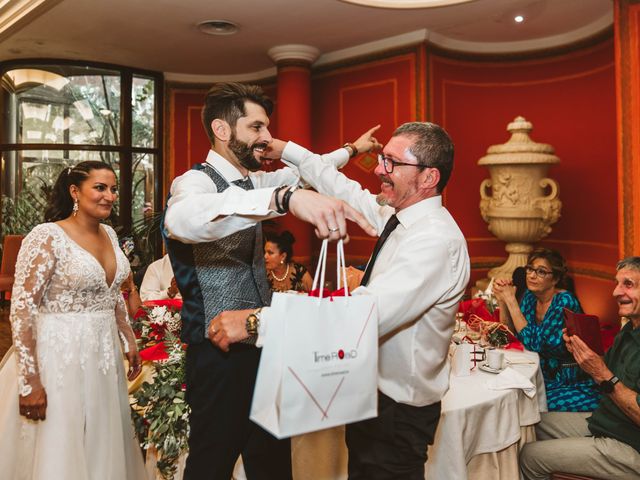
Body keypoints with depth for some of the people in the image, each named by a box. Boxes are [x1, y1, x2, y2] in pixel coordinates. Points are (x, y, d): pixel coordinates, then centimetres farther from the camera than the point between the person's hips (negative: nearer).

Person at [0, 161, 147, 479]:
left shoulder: (109, 234, 6)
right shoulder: (47, 237, -15)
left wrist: (129, 341, 17)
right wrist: (30, 382, -19)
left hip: (105, 354, 7)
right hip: (61, 356, -6)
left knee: (103, 447, 18)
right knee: (59, 452, 7)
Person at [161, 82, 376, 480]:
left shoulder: (252, 182, 8)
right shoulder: (196, 181, -18)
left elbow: (302, 171, 28)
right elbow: (181, 219, -44)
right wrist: (285, 197, -56)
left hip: (262, 342, 8)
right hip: (220, 354, -8)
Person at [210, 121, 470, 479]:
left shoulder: (436, 240, -28)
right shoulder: (397, 215, -1)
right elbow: (345, 191, 15)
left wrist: (257, 321, -38)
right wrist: (285, 150, 16)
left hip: (399, 411, -8)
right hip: (374, 389, 8)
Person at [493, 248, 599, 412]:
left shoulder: (565, 302, -20)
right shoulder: (530, 296, 1)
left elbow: (534, 343, -25)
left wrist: (511, 301, -24)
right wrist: (502, 300, -9)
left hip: (575, 385, -6)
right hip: (544, 377, 6)